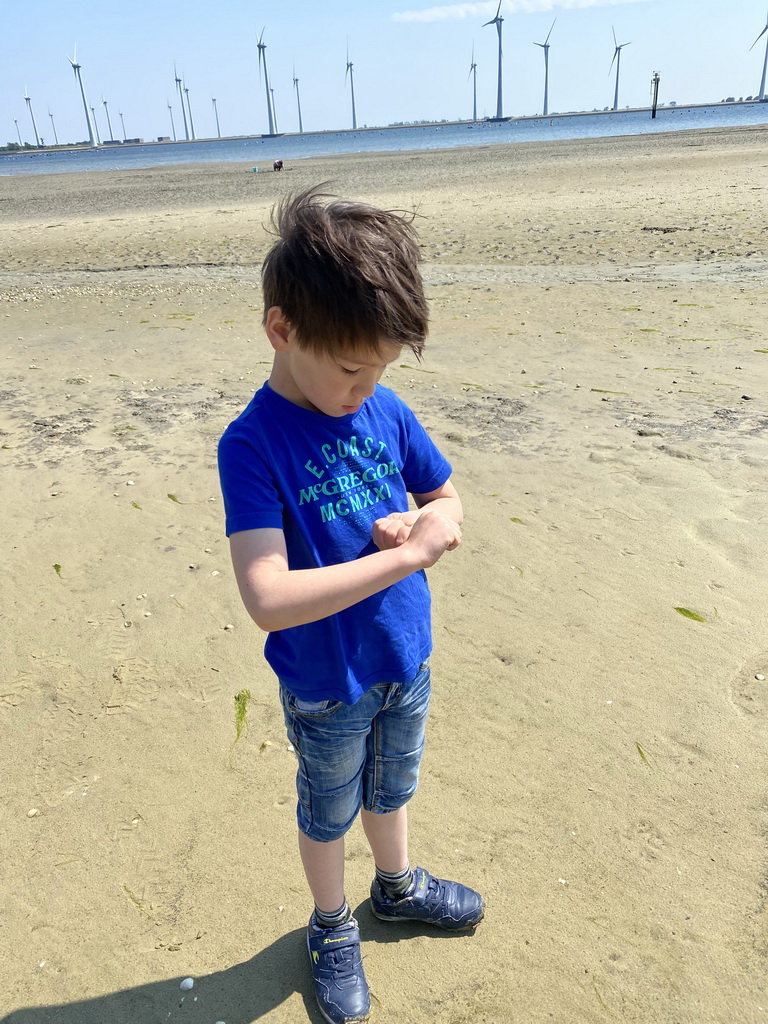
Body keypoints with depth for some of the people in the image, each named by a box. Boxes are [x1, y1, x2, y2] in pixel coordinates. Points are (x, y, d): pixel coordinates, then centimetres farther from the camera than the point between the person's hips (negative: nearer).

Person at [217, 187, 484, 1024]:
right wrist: (406, 554, -34)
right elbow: (268, 600, -35)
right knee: (328, 813, 22)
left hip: (407, 665, 5)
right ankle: (332, 928, 51)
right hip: (327, 691, -4)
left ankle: (397, 886, 58)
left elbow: (446, 497, 4)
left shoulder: (386, 411, -9)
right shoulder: (253, 444, -26)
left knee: (390, 790, 29)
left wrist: (422, 523, -19)